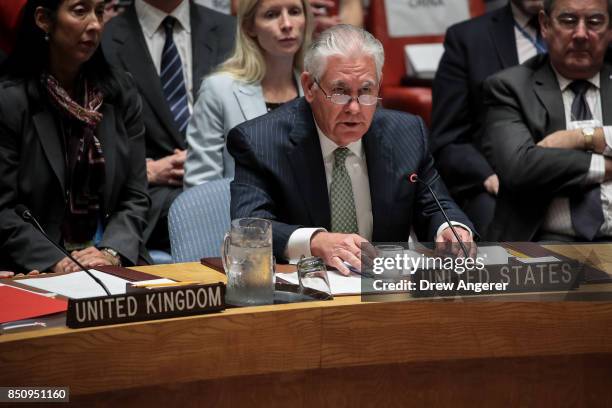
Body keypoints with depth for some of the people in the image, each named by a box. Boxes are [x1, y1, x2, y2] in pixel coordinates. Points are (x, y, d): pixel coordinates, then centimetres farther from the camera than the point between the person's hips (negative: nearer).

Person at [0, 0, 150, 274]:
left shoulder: (120, 92, 8)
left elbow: (135, 196, 6)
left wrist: (112, 252, -11)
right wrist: (56, 262, -19)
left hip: (114, 262, 3)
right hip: (34, 270, -3)